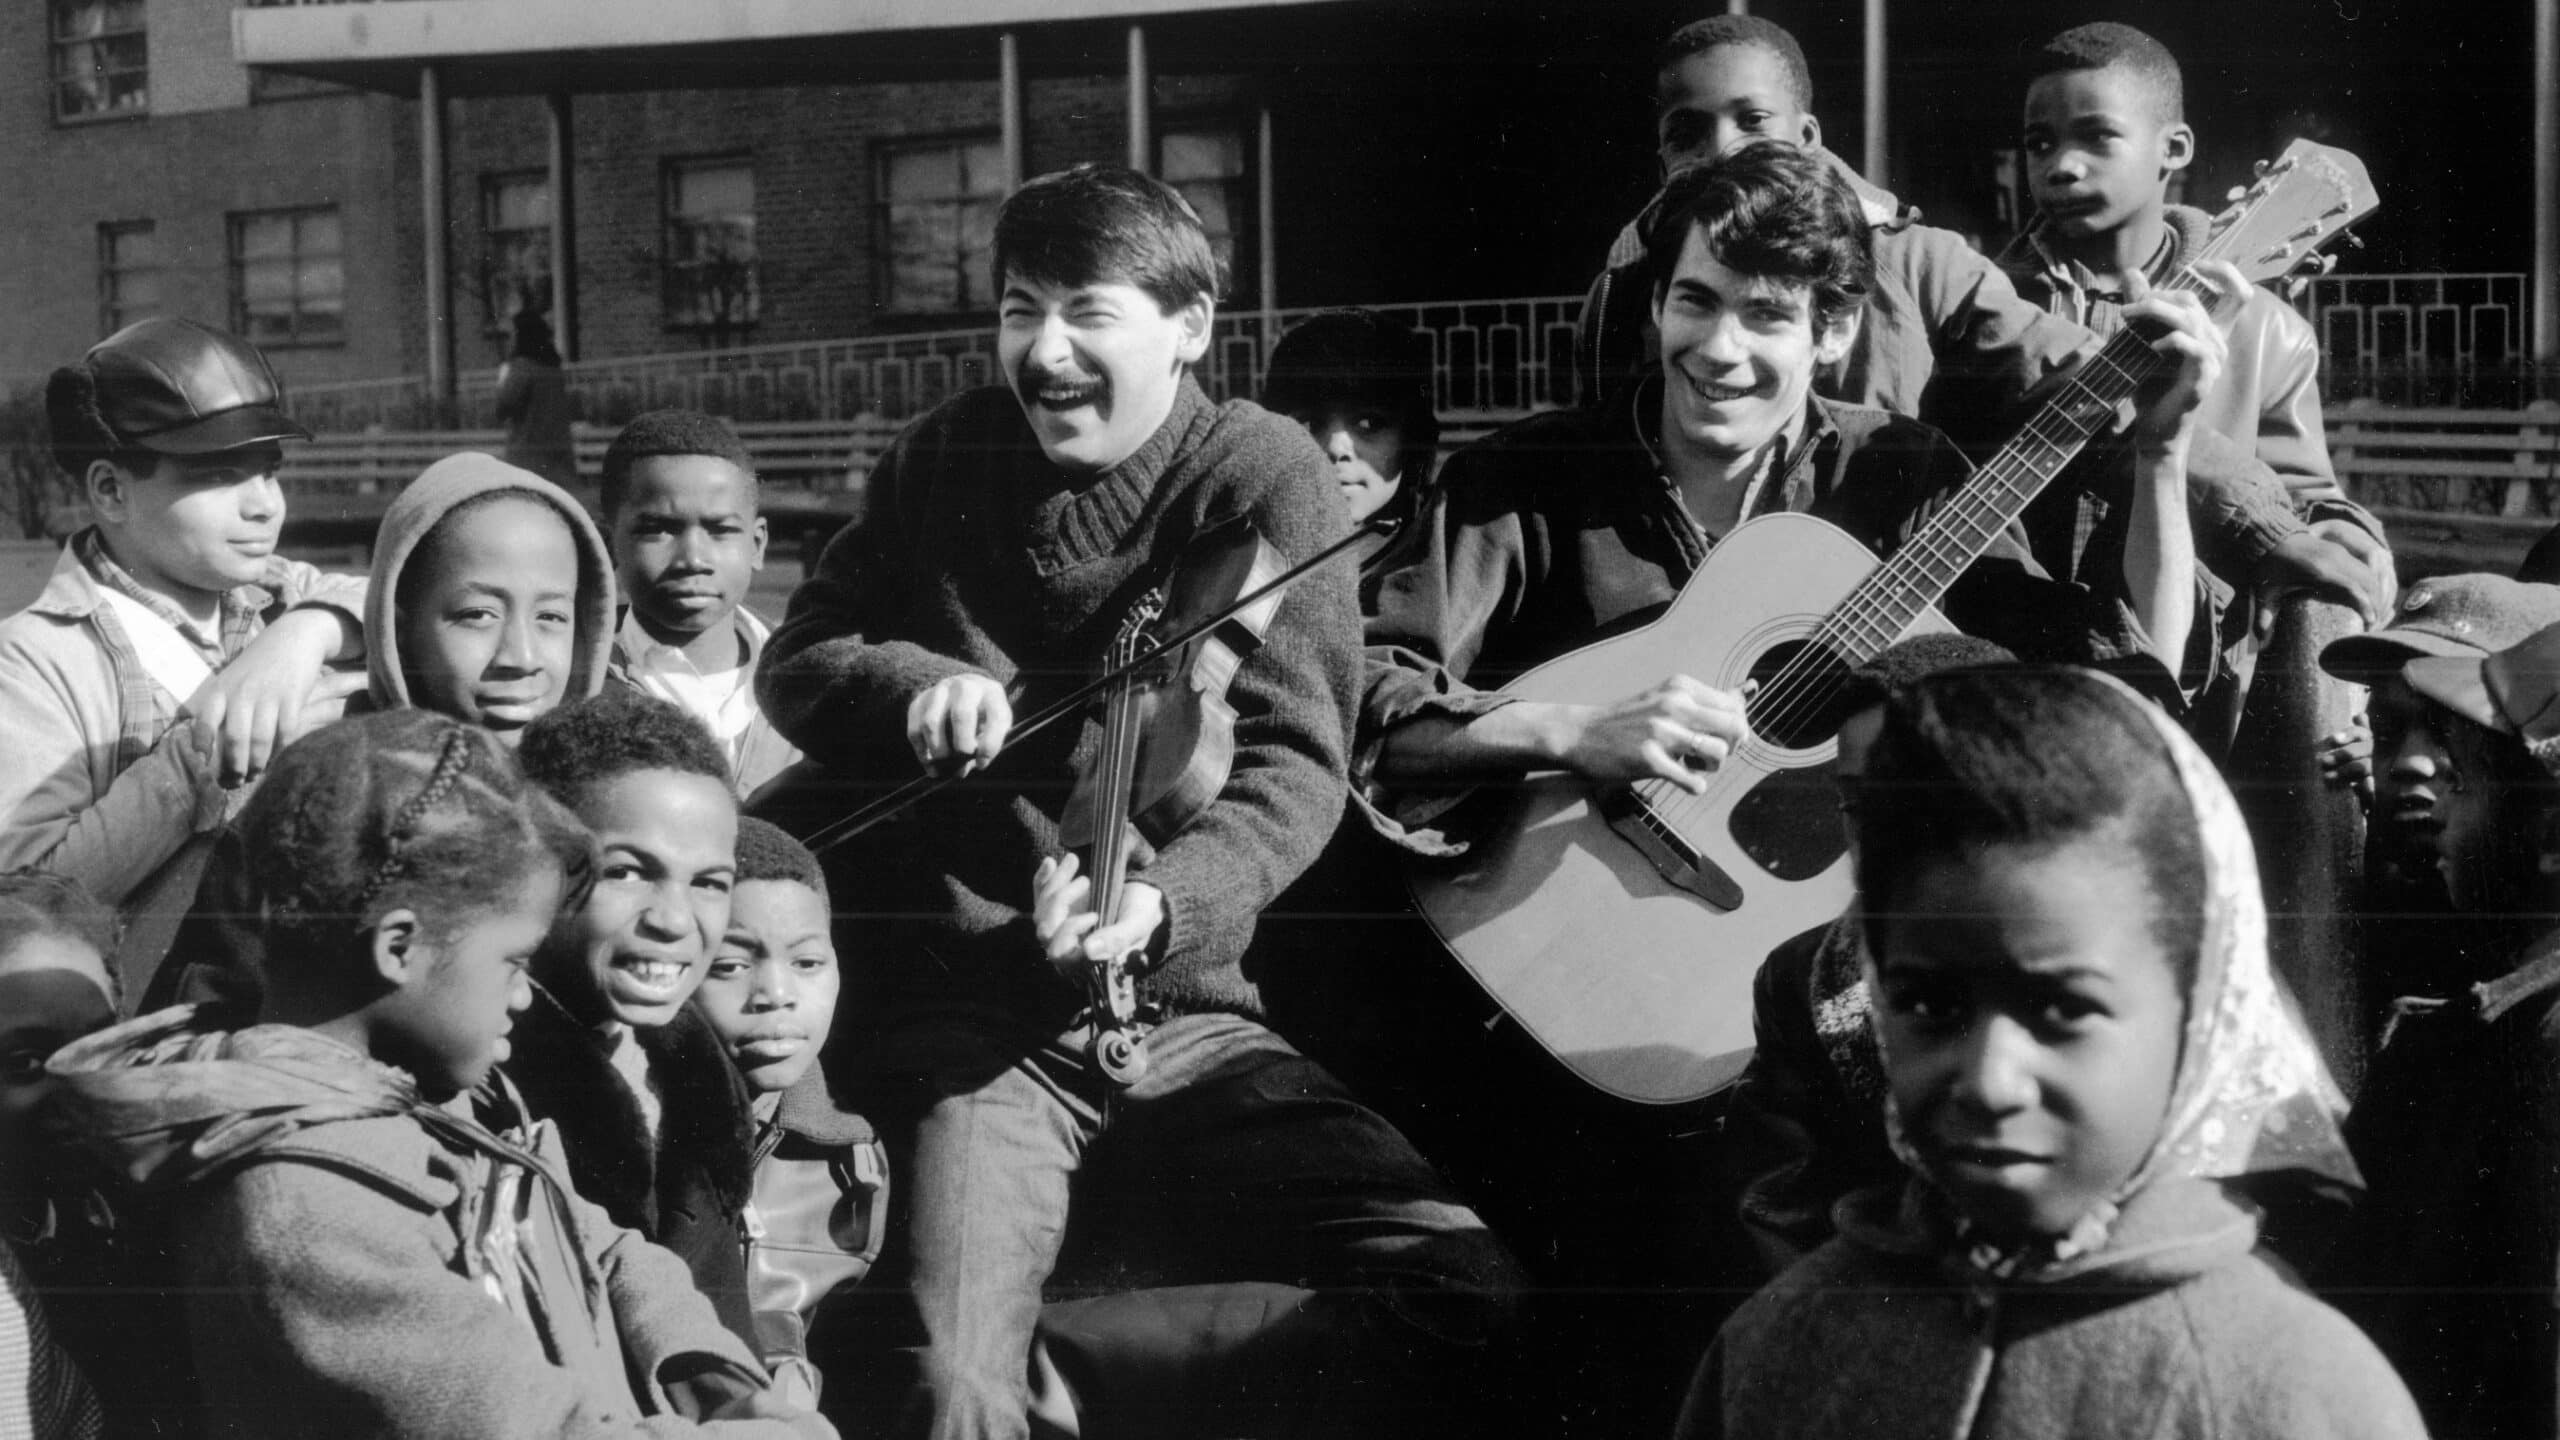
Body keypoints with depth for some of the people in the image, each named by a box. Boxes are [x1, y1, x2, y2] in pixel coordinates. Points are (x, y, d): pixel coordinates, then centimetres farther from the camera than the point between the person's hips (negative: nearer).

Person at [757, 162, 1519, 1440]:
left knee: (1462, 1283, -16)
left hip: (1181, 1009, 1)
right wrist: (913, 684, -10)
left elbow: (1292, 762, -10)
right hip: (961, 1013, 0)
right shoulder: (945, 459, 9)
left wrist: (1160, 904, -30)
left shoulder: (1259, 476, -2)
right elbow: (794, 663, 13)